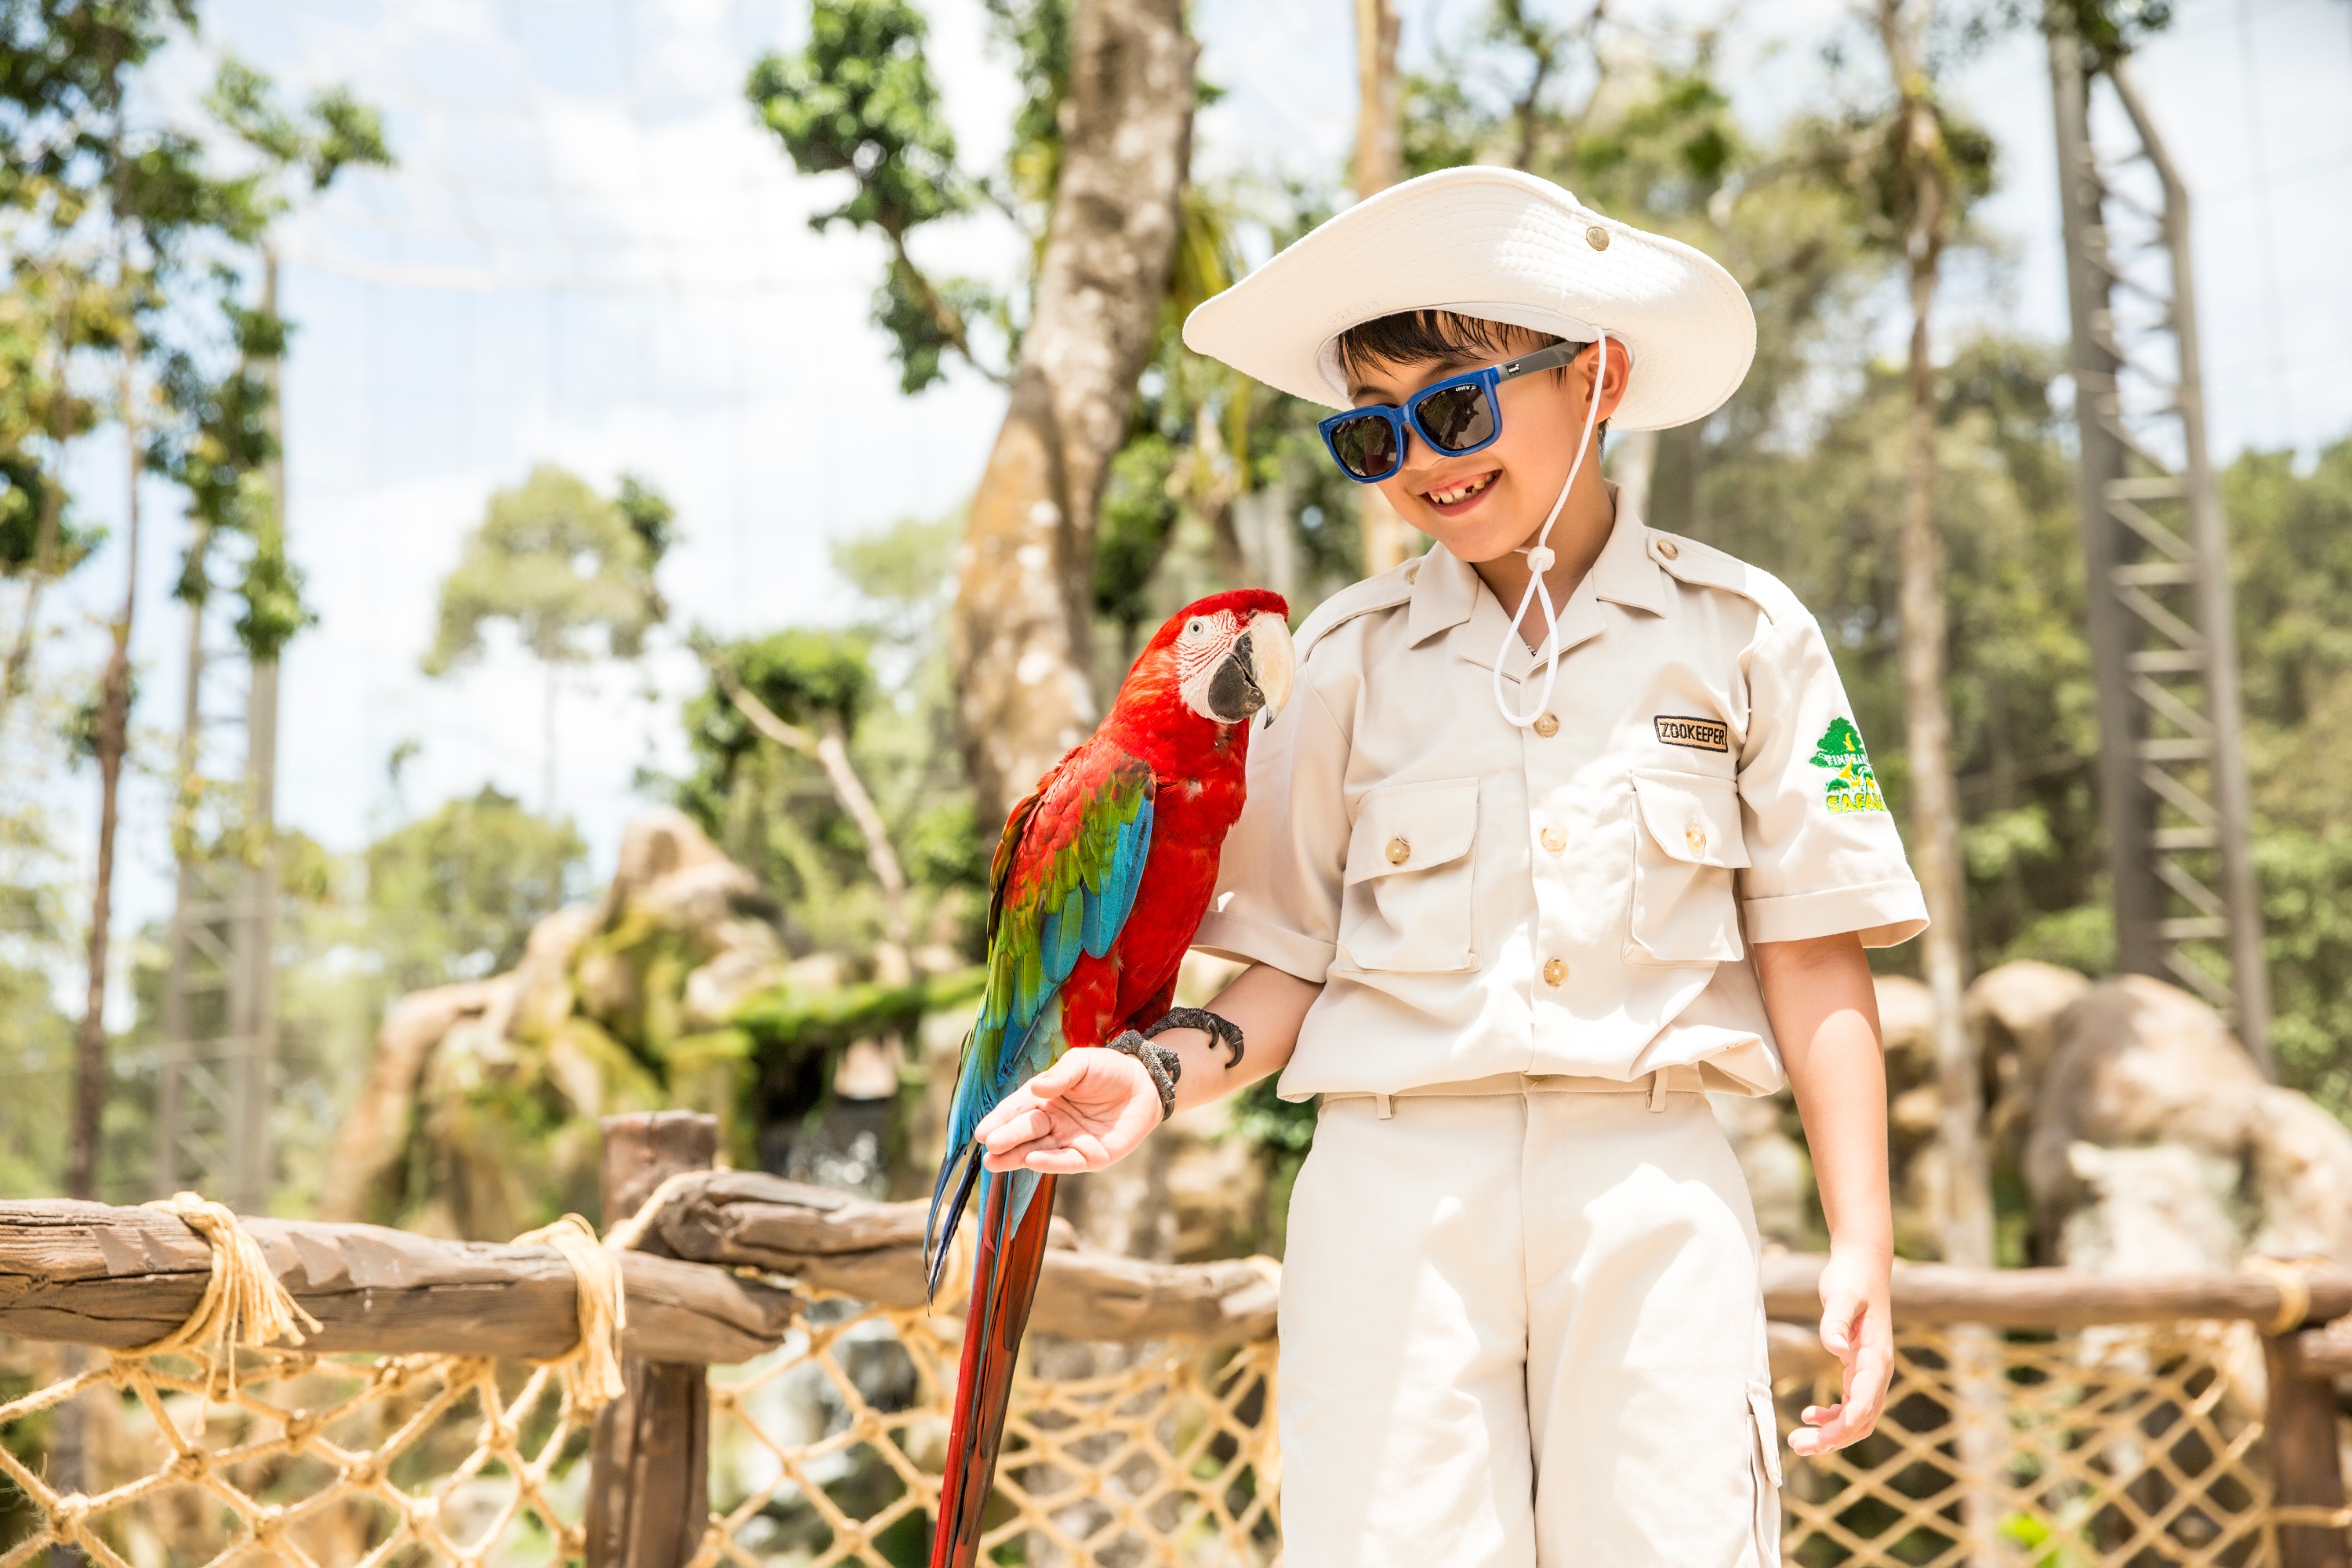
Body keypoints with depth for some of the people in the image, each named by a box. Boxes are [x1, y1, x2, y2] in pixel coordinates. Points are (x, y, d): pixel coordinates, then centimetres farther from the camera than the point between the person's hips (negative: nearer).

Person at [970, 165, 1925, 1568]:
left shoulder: (1741, 634, 7)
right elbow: (1296, 964, 11)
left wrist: (1863, 1249, 0)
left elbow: (1812, 956, 5)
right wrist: (1161, 1074, -8)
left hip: (1652, 1190, 0)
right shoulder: (1349, 657, 10)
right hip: (1396, 1187, 1)